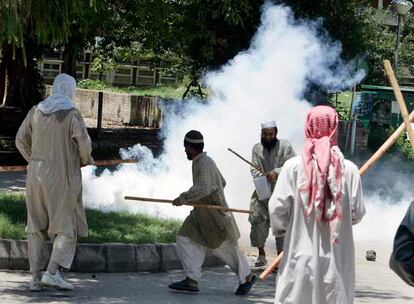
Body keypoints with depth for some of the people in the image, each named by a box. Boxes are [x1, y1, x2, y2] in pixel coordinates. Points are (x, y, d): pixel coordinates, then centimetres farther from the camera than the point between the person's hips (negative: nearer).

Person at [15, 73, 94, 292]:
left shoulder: (36, 111, 5)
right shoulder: (71, 114, -10)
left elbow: (21, 140, 7)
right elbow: (84, 143, -16)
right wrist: (85, 160, 5)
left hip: (36, 175, 5)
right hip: (62, 178, -5)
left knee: (37, 228, 11)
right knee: (66, 228, 3)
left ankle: (36, 277, 8)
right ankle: (52, 272, -12)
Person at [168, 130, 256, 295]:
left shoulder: (205, 163, -18)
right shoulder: (202, 162, 12)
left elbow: (204, 188, -32)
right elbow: (222, 183, 22)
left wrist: (184, 198, -27)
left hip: (216, 213, -10)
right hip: (200, 213, 10)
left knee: (225, 248, 1)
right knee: (185, 240, -4)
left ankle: (247, 277, 20)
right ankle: (191, 281, -9)